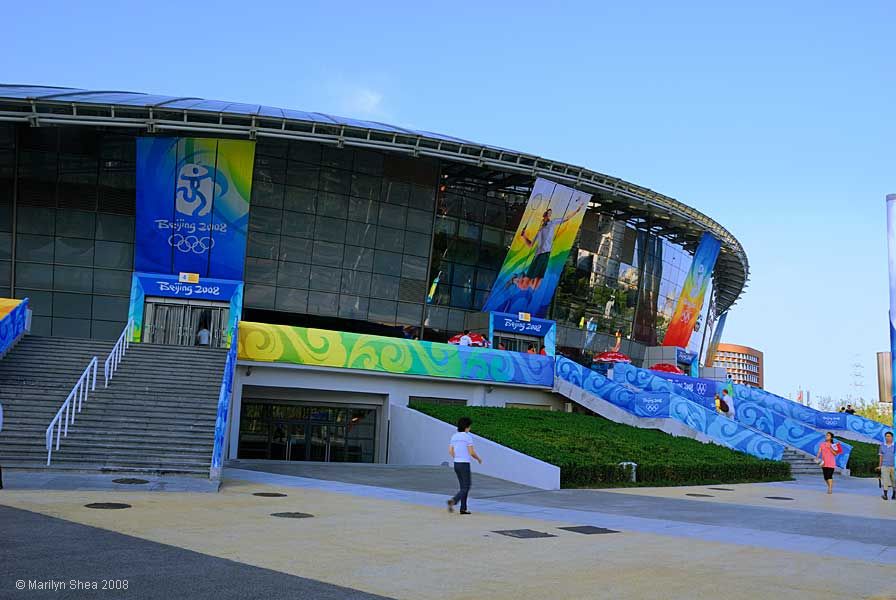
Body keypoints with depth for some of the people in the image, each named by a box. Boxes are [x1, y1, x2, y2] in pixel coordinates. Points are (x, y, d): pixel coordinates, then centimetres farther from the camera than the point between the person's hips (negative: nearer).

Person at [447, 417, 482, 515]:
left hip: (456, 464, 7)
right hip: (465, 465, -7)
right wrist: (479, 459, 5)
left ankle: (463, 509, 12)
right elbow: (472, 452, -14)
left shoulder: (454, 436, 8)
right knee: (466, 488, -1)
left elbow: (450, 451, 8)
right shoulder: (468, 437, -13)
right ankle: (452, 501, -22)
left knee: (463, 486, 15)